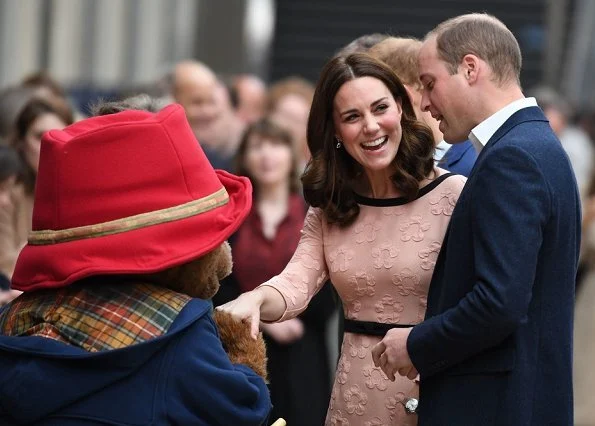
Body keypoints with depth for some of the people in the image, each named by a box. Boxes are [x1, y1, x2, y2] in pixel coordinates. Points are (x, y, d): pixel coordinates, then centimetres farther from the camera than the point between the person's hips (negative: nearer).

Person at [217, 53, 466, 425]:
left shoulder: (452, 194, -9)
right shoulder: (329, 209, 7)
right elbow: (297, 283, -8)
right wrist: (255, 300, -29)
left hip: (432, 394, -4)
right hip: (354, 395, 4)